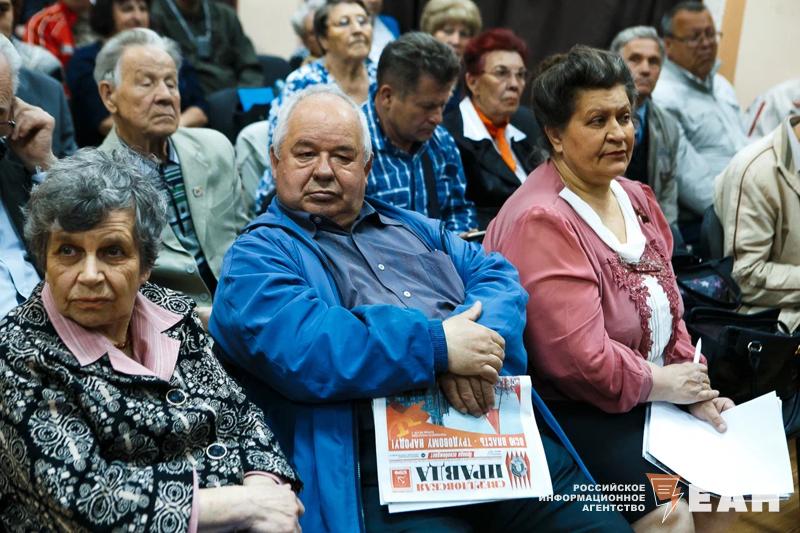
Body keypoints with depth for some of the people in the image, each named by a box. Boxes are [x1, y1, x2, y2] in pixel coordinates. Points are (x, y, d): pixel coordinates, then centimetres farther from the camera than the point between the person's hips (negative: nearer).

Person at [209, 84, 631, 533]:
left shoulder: (410, 227, 26)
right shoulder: (258, 256, 6)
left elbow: (496, 274, 14)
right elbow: (295, 345, -13)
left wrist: (478, 338, -9)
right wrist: (437, 346, -13)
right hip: (387, 470, -5)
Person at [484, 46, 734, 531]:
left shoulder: (636, 197, 9)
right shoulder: (542, 221, -21)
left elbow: (668, 307, 14)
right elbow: (581, 360, -25)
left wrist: (695, 387, -1)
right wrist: (665, 383, -11)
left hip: (652, 392, 9)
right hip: (573, 410, -9)